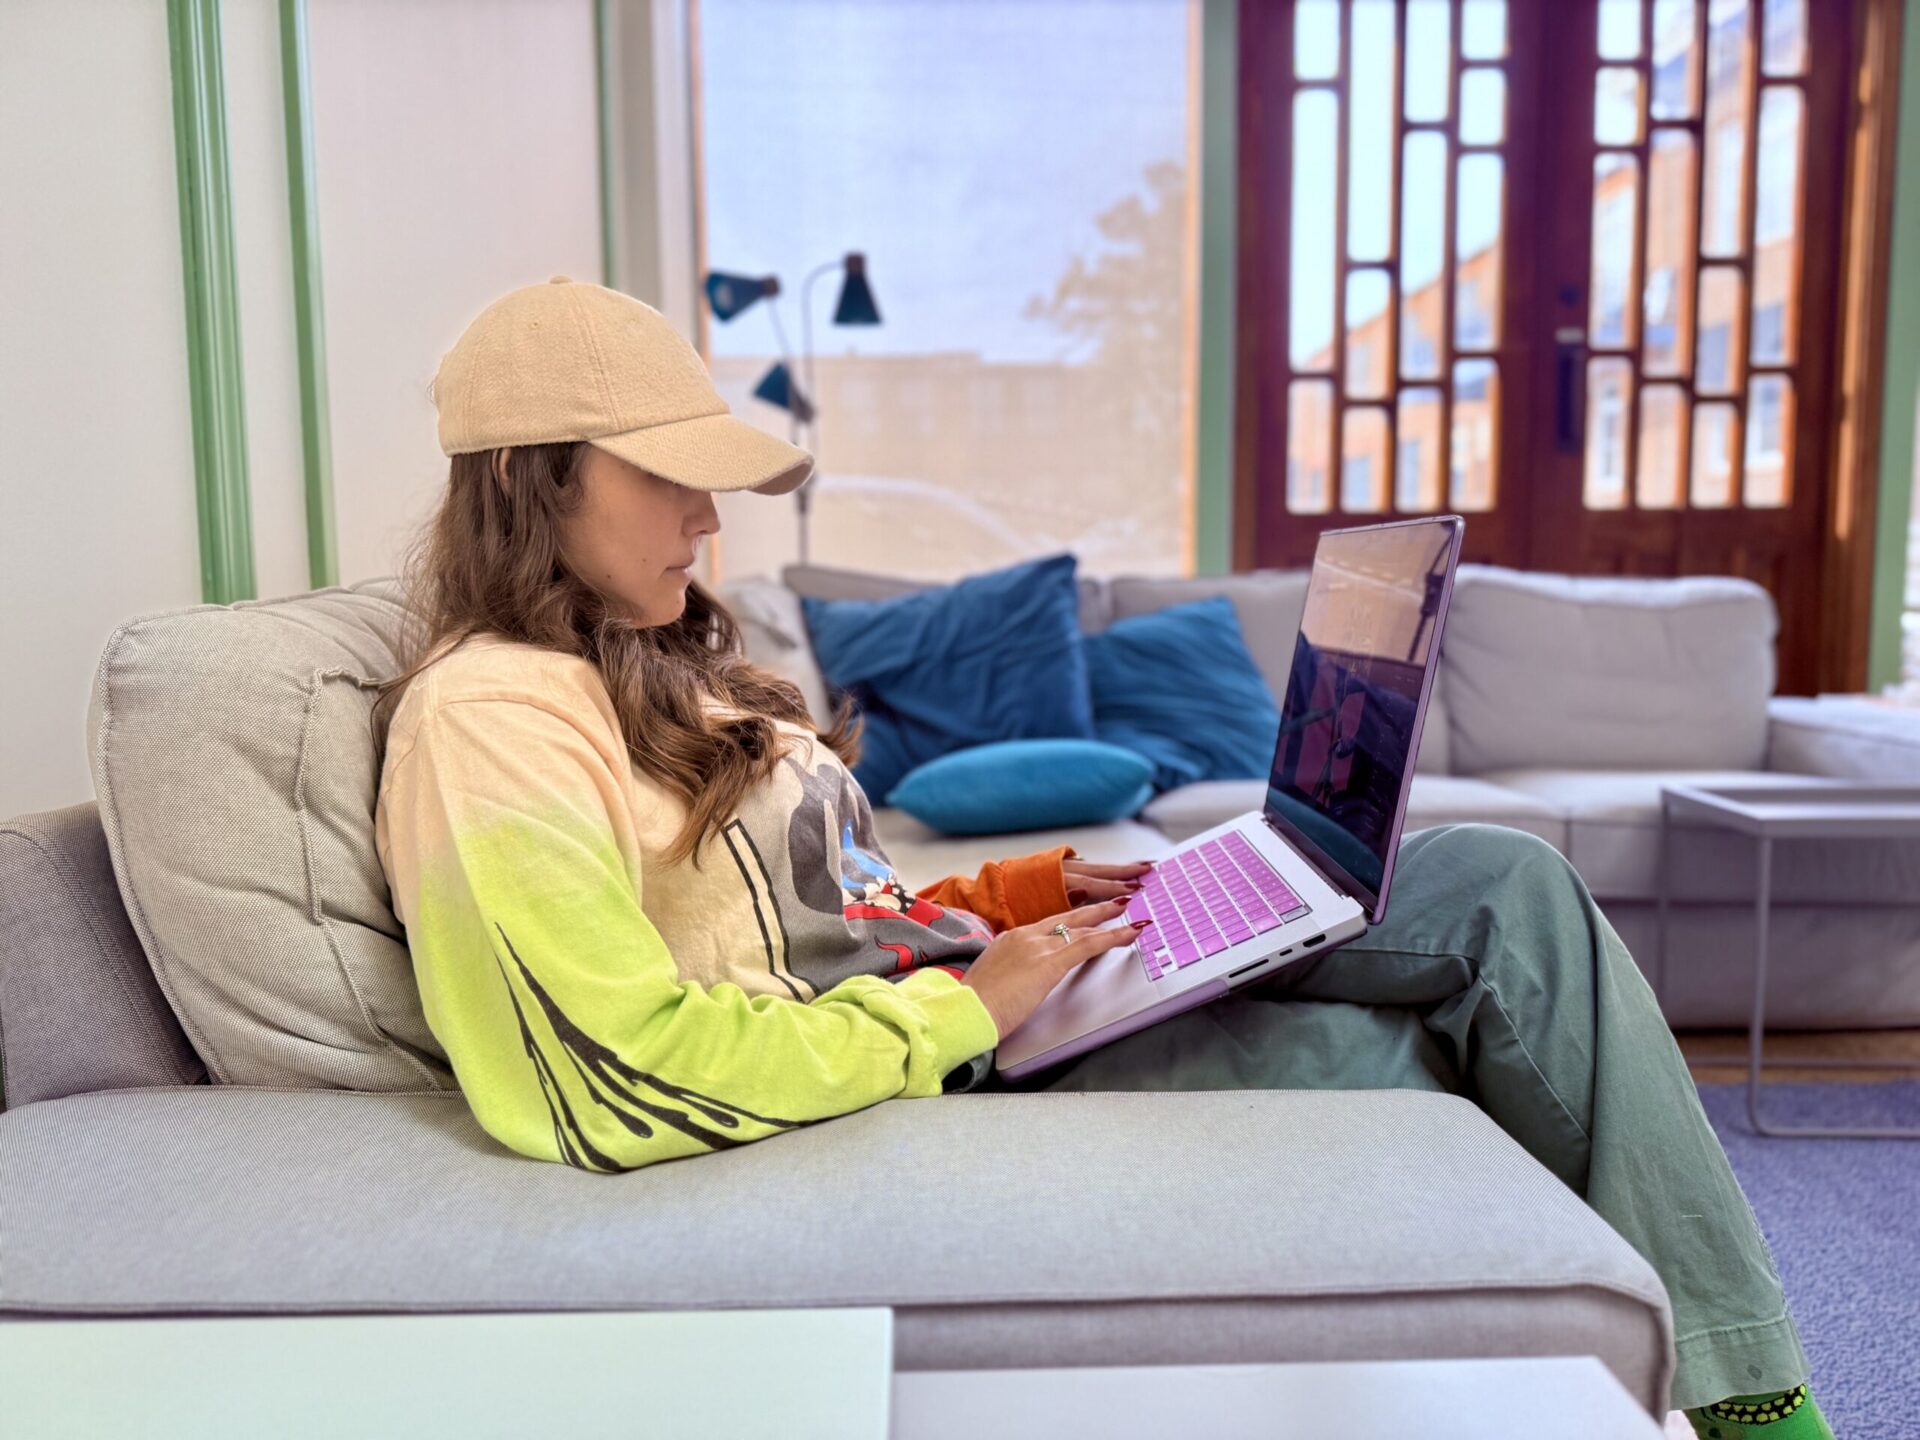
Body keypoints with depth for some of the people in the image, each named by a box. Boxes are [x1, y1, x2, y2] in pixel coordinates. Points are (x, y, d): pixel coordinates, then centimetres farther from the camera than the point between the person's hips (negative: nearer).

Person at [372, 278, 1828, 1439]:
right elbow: (626, 1081, -24)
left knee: (1505, 881, 0)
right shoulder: (488, 716, -14)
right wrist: (961, 999, -18)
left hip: (974, 1001, 9)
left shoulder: (651, 666, 16)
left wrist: (1027, 892, 5)